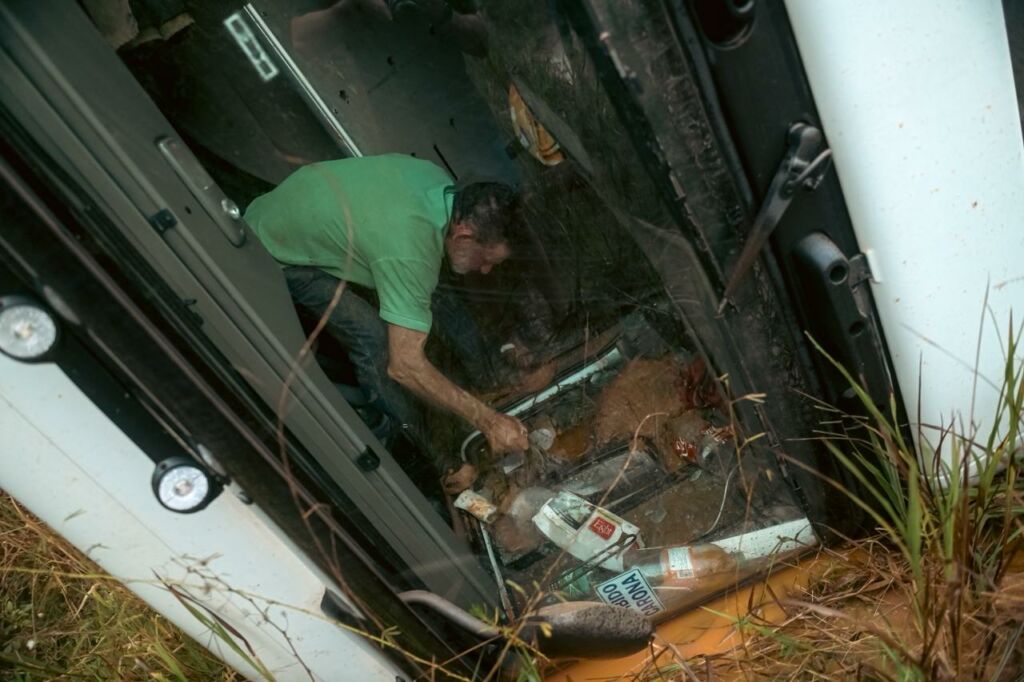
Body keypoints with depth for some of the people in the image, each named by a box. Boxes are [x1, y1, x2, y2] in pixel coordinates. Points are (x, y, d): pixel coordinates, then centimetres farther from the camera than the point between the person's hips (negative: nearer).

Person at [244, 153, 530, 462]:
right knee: (375, 340, -20)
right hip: (273, 257, -9)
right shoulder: (408, 252, -40)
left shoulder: (438, 178, -15)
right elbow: (405, 366, -39)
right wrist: (488, 421, -35)